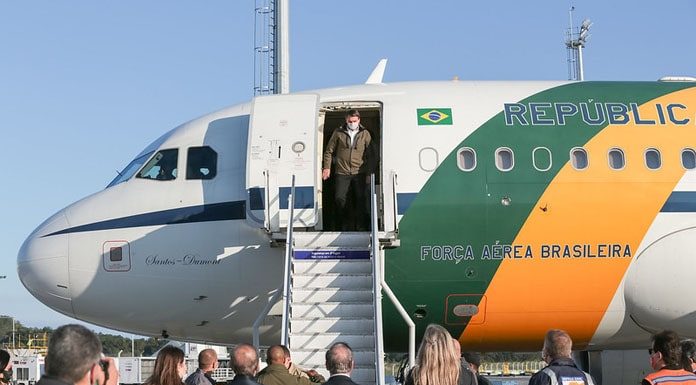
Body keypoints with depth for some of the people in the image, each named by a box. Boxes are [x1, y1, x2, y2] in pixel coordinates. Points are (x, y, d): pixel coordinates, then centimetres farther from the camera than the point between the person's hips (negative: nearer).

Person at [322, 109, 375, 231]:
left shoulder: (365, 134, 5)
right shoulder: (338, 133, 4)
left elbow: (370, 155, 8)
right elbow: (329, 151, 10)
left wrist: (370, 173, 3)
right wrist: (327, 167, 2)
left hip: (359, 173, 0)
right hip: (342, 172, 0)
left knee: (360, 200, 2)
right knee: (339, 199, -4)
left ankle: (361, 226, 12)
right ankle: (342, 225, 11)